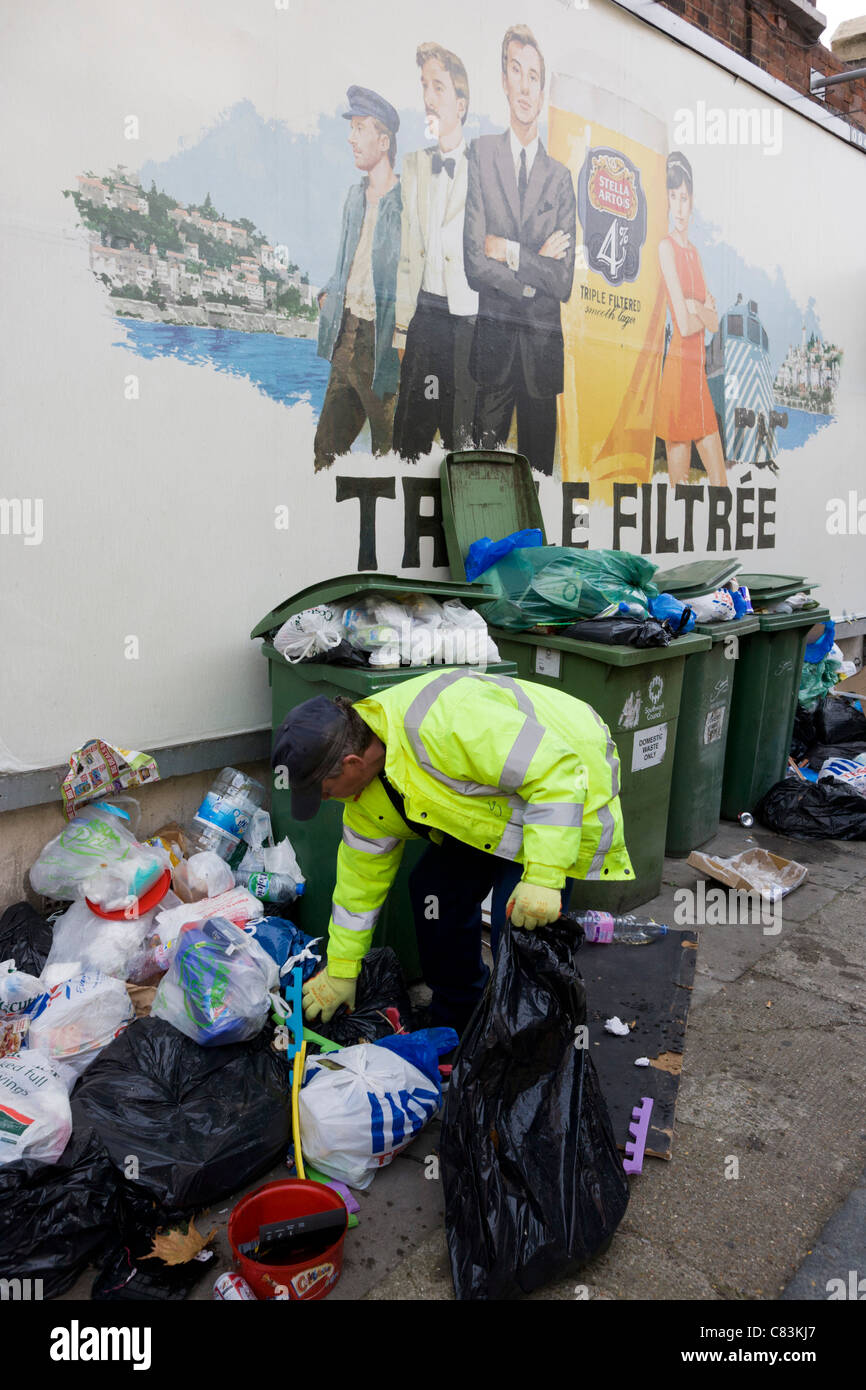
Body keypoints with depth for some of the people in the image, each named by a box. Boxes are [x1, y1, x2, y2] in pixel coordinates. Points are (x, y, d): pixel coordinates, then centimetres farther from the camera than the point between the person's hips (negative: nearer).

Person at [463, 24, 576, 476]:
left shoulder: (560, 176, 9)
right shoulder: (482, 154, 3)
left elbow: (564, 282, -1)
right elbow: (474, 264, -8)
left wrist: (510, 251, -8)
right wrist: (536, 268, -5)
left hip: (544, 345, 2)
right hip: (494, 338, -2)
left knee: (539, 467, 8)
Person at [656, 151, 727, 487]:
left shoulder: (693, 250, 16)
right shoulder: (666, 246, -8)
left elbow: (715, 322, 12)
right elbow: (684, 325, -17)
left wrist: (696, 309, -7)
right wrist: (705, 313, 3)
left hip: (699, 369, 8)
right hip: (678, 365, -8)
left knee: (720, 482, 9)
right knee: (679, 480, -1)